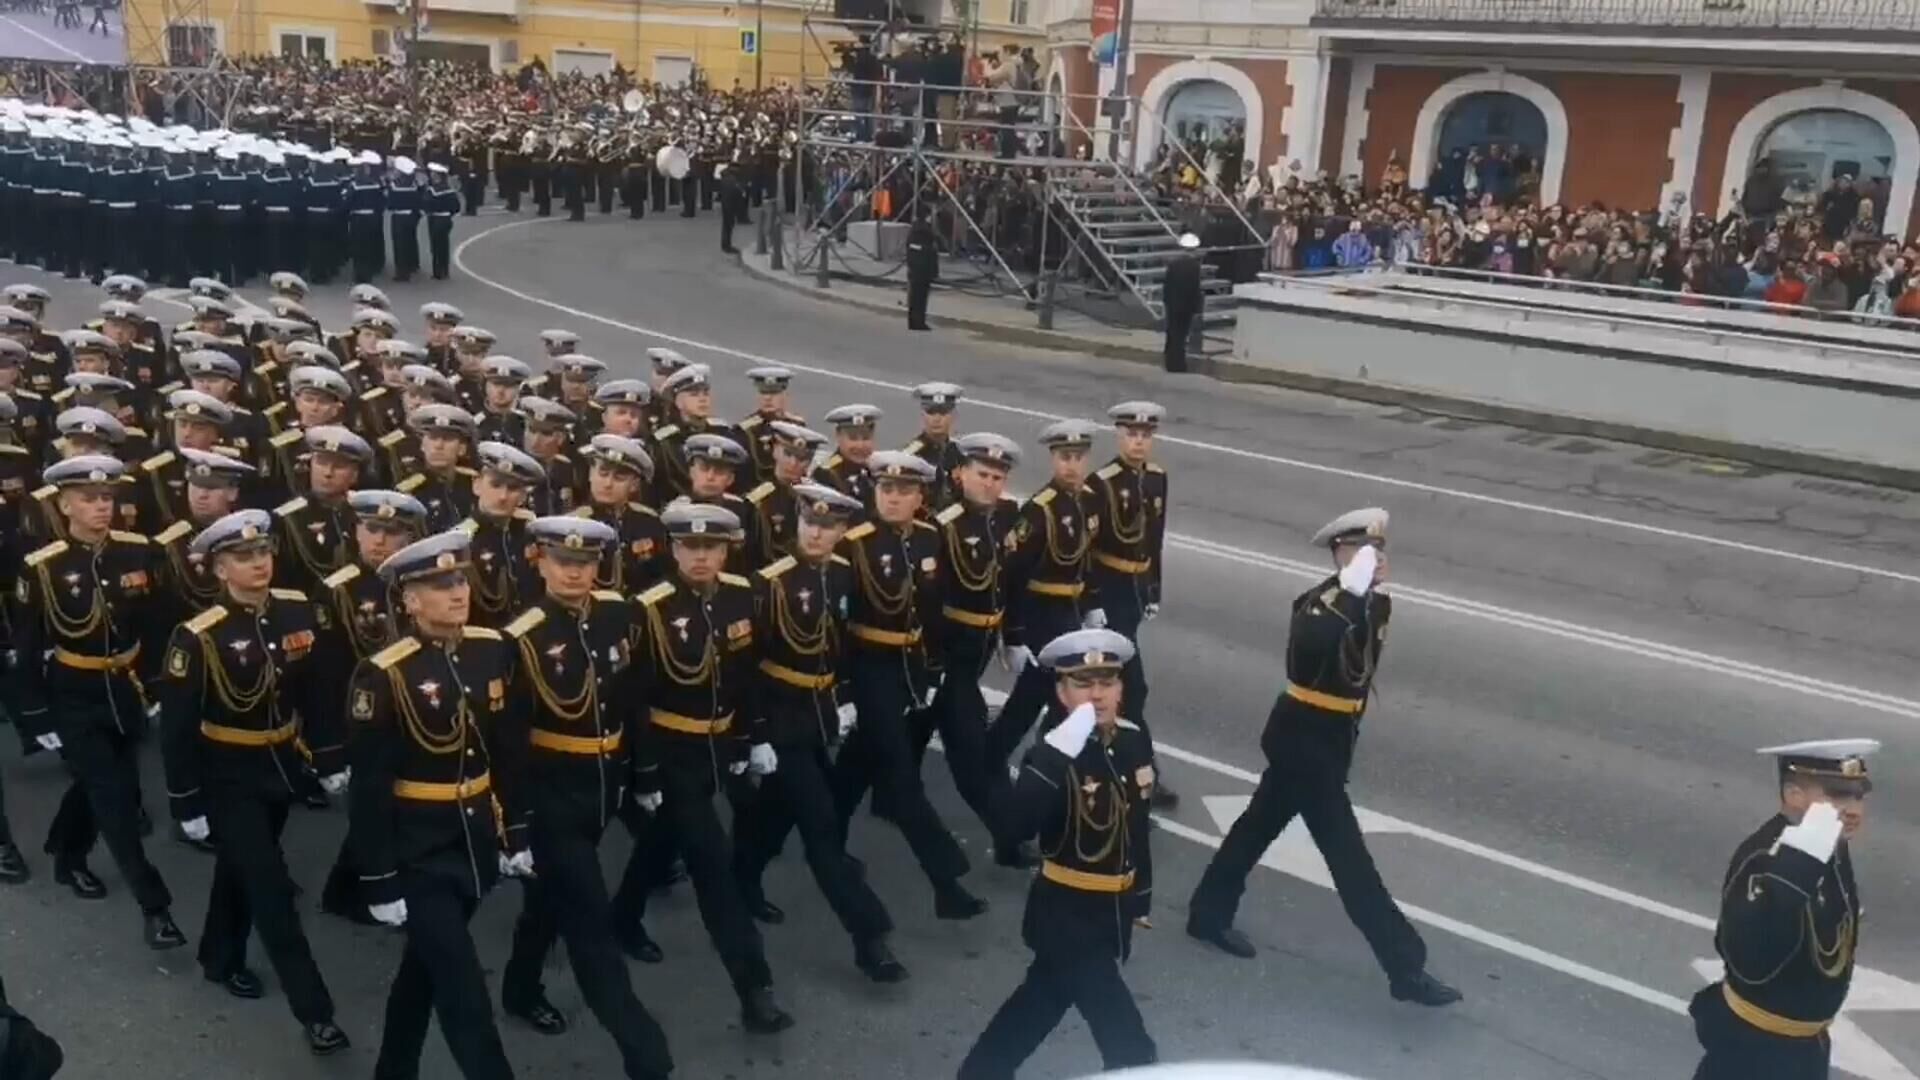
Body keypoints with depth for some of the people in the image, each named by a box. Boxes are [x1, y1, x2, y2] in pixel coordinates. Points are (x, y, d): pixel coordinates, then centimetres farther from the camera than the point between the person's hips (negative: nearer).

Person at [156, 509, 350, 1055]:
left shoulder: (298, 610, -6)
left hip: (282, 767, 5)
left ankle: (221, 958, 48)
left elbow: (314, 688, 5)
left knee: (241, 867, 24)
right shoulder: (198, 637, -20)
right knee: (272, 888, -4)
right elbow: (176, 726, -15)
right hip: (230, 777, -5)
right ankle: (314, 1010, 1)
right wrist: (186, 802, -13)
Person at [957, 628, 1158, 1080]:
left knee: (1046, 996, 27)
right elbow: (1020, 824, -40)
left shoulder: (1134, 739, -2)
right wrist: (1057, 752, -45)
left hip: (1114, 909, 7)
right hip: (1066, 912, -7)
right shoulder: (1055, 753, -22)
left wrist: (1141, 896, 17)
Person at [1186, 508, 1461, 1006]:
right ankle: (1406, 968, 3)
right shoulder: (1319, 605, -23)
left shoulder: (1376, 604, 2)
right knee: (1348, 856, -3)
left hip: (1331, 740, 9)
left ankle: (1209, 913, 37)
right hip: (1303, 740, -9)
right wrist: (1351, 591, -45)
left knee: (1261, 824, 21)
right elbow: (1311, 642, -45)